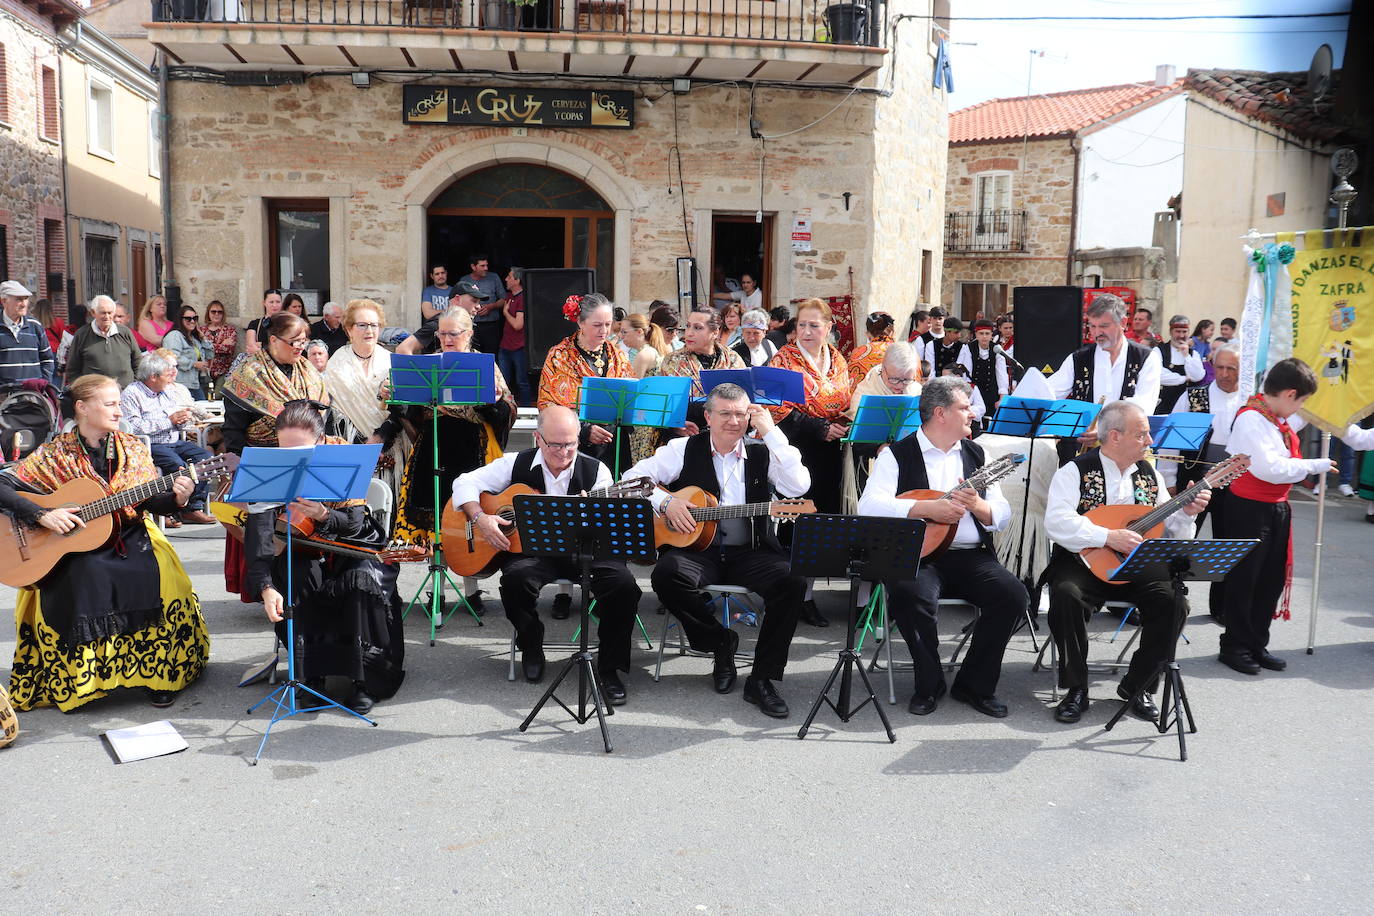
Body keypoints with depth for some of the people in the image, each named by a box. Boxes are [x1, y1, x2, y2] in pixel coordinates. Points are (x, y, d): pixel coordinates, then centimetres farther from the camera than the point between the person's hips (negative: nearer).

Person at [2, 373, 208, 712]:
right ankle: (77, 680, -11)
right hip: (72, 550, -2)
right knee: (87, 579, -32)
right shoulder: (55, 454, -2)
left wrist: (176, 498, -19)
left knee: (156, 576, -27)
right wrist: (42, 514, -20)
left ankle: (157, 675, -10)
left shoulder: (132, 448, 6)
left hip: (129, 539, 2)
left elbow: (155, 502, 3)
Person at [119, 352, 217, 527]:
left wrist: (184, 419, 0)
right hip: (150, 446, -7)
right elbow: (133, 427, -18)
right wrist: (169, 421, -15)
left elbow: (182, 425, 26)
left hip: (175, 442, 7)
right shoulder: (131, 394, -4)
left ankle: (195, 507, -14)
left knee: (205, 458, -16)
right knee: (178, 465, -32)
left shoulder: (166, 392, 21)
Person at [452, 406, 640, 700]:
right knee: (516, 577, -33)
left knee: (623, 582, -26)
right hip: (532, 549, 0)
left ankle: (609, 668, -6)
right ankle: (531, 648, 0)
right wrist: (480, 518, -12)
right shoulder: (517, 464, 2)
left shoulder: (596, 471, -1)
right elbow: (465, 482, 5)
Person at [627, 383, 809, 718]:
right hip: (696, 549, -1)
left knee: (793, 580, -27)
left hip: (751, 552, 1)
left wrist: (771, 432, -7)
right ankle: (720, 641, -4)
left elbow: (799, 486, -8)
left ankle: (761, 679, -12)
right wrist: (665, 502, -12)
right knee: (667, 574, -32)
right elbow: (632, 477, 6)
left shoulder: (763, 453, 10)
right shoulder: (685, 449, 8)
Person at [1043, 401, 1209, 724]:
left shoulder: (1149, 474, 11)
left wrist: (1186, 513, -6)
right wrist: (1109, 536, -27)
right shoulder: (1076, 471, -6)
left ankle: (1137, 686, -1)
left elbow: (1169, 533, 13)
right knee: (1066, 595, -33)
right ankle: (1076, 690, -14)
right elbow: (1057, 522, -21)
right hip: (1085, 562, -4)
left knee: (1173, 601, -22)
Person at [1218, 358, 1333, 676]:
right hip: (1250, 509, -9)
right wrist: (1316, 465, -17)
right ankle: (1235, 646, 14)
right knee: (1243, 580, 2)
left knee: (1273, 579, 14)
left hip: (1277, 507, 9)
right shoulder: (1251, 418, -19)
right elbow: (1269, 468, -26)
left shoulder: (1280, 419, 9)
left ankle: (1257, 645, 26)